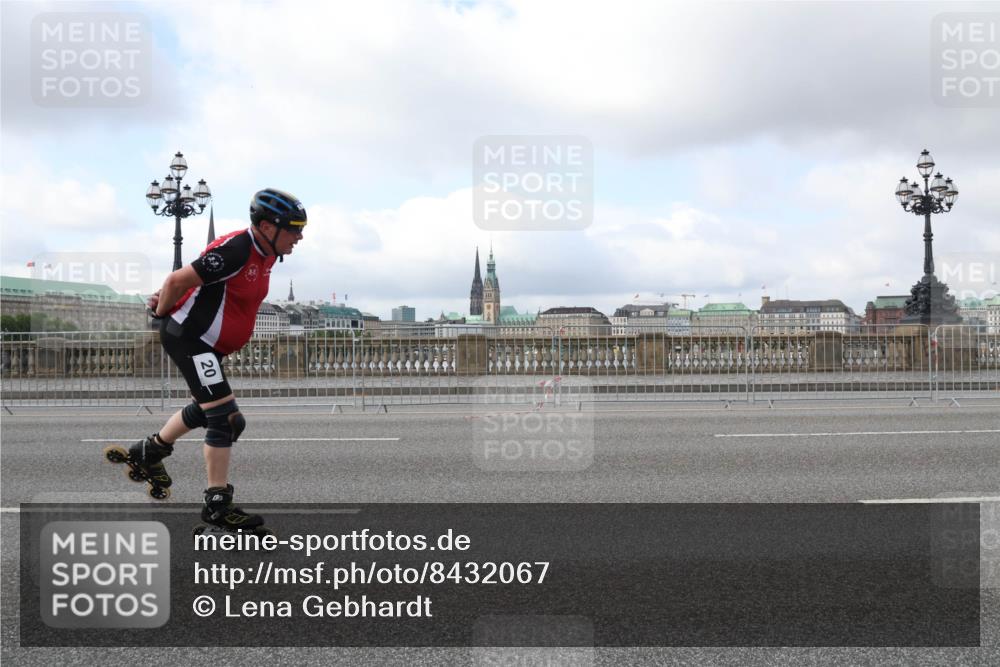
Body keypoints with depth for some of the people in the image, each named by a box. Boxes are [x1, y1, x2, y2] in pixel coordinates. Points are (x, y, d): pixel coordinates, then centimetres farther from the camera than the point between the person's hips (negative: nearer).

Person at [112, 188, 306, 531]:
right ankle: (217, 504, -3)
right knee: (226, 418, -12)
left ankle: (148, 452, 47)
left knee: (206, 410, 25)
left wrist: (169, 297, 14)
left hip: (206, 343, 10)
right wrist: (162, 313, -5)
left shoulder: (267, 253, 4)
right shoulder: (236, 250, -26)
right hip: (187, 336, -10)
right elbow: (178, 279, -23)